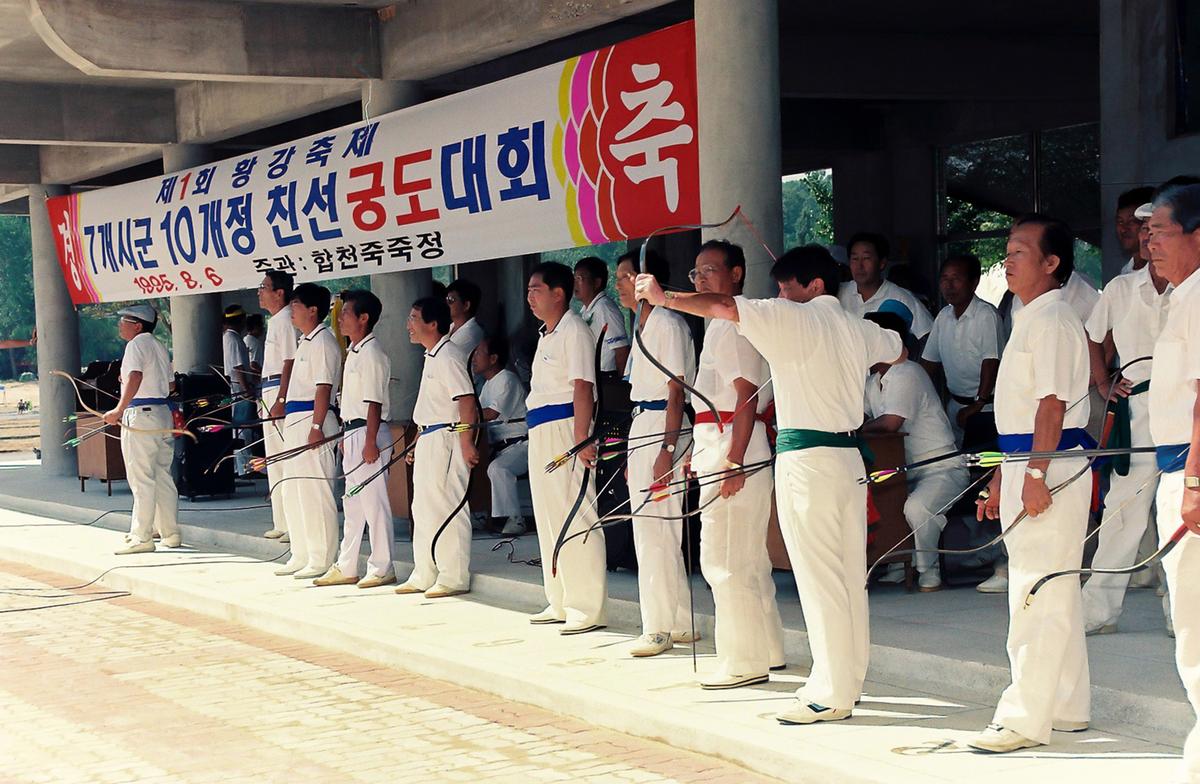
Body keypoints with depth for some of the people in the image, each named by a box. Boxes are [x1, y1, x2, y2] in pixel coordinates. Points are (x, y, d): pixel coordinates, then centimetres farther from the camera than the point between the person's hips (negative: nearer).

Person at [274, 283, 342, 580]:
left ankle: (322, 560, -4)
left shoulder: (323, 341, -11)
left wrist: (316, 427, -23)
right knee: (293, 491, 14)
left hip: (312, 421, -11)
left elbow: (324, 388, -18)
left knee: (314, 492, -8)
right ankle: (301, 557, 21)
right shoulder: (306, 341, 19)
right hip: (296, 421, 11)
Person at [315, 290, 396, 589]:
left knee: (373, 500, -5)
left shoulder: (372, 353, -14)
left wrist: (370, 442, -22)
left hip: (368, 432, -10)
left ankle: (382, 568, 0)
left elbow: (374, 402, -19)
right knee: (352, 502, 14)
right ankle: (345, 567, 21)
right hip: (352, 431, 10)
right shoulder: (354, 351, 16)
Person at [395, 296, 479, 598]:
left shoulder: (449, 355, -15)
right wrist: (418, 443, 24)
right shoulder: (432, 356, 17)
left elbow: (467, 401, -21)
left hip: (446, 438, -11)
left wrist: (467, 443, -25)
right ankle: (424, 575, 23)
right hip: (428, 440, 11)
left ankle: (454, 577, -1)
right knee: (423, 506, 15)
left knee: (448, 506, -7)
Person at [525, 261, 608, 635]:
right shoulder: (546, 334, 18)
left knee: (574, 518, -10)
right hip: (541, 434, 10)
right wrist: (539, 435, 20)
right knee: (549, 519, 14)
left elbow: (583, 390, -18)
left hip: (565, 429, -10)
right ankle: (560, 604, 23)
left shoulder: (574, 331, -11)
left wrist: (581, 441, -25)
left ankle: (588, 608, -7)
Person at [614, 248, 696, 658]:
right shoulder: (642, 326, 17)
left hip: (664, 428, -10)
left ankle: (660, 627, -4)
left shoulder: (668, 324, -11)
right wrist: (633, 452, 21)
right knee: (647, 528, 11)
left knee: (654, 528, -9)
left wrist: (667, 449, -21)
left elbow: (676, 392, -16)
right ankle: (678, 623, 17)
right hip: (641, 427, 10)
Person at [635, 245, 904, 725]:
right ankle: (848, 682, 18)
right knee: (850, 576, 11)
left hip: (806, 459, -8)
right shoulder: (858, 329, 13)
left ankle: (830, 695, -3)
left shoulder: (795, 320, -9)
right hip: (848, 456, 8)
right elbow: (899, 351, 35)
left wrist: (663, 297, -7)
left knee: (819, 577, -5)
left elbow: (722, 306, -17)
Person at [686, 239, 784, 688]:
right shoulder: (722, 323, 19)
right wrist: (700, 452, 27)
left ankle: (743, 661, -3)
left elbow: (747, 397, -20)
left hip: (733, 445, -11)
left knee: (725, 558, -8)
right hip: (718, 444, 11)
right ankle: (766, 649, 23)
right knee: (746, 557, 15)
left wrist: (733, 461, -25)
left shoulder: (734, 323, -12)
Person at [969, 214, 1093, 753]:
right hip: (1029, 464, 11)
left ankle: (1025, 718, -8)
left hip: (1051, 465, -11)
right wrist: (1002, 477, 23)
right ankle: (1067, 707, 23)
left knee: (1037, 595, -9)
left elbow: (1053, 404, -20)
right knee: (1055, 592, 15)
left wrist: (1036, 475, -24)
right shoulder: (1030, 319, 19)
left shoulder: (1053, 319, -12)